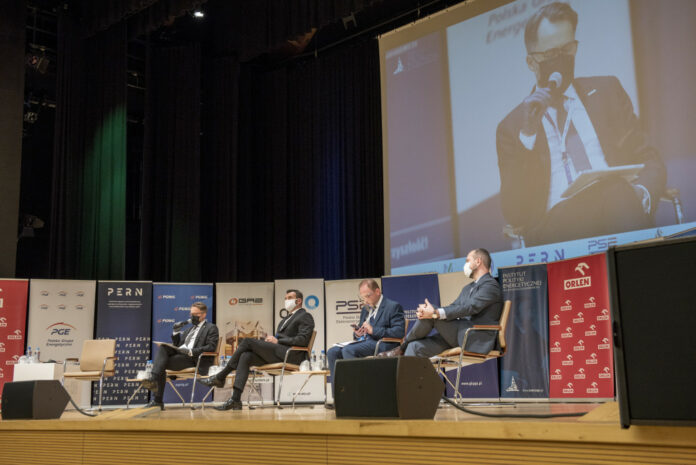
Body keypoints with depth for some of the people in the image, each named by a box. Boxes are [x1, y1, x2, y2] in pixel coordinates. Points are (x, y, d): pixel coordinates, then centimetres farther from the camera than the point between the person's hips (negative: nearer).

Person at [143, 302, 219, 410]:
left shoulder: (211, 328, 7)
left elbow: (211, 347, -10)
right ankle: (154, 380, -31)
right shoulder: (191, 328, 31)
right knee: (163, 348, -20)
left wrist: (191, 351, -22)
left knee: (161, 365, -23)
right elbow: (177, 344, 30)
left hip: (193, 360, -7)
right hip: (180, 354, 7)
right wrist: (176, 332, 12)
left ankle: (157, 400, -25)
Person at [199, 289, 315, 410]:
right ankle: (235, 400, -24)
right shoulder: (286, 318, 31)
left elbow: (303, 340, -12)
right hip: (277, 352, 8)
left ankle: (220, 377, -9)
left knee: (247, 341, -17)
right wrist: (272, 339, 4)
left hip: (289, 355, -8)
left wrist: (278, 341, -12)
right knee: (245, 357, -17)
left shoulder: (305, 317, 3)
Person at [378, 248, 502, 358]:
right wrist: (430, 310, -6)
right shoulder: (468, 288, 28)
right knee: (416, 346, -11)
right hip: (459, 336, 9)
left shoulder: (491, 285, -4)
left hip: (477, 341, -9)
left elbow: (470, 308, -19)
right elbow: (453, 307, 17)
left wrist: (436, 313, -25)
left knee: (432, 316, -21)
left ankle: (402, 348, -2)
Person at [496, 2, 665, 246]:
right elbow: (514, 215, 2)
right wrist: (527, 134, -7)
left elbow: (650, 162, 18)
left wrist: (642, 193, -8)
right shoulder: (511, 127, 13)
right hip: (554, 224, -1)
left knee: (619, 194, -35)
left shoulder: (606, 90, 21)